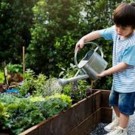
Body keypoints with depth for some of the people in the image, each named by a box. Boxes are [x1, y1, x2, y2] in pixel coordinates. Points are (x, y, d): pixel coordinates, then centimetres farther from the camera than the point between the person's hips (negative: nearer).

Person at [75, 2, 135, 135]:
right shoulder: (116, 31, -11)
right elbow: (98, 33, -3)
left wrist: (105, 72, -18)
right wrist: (83, 39, -21)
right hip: (118, 78, 8)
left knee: (124, 107, 9)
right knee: (113, 101, 25)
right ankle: (118, 120, 50)